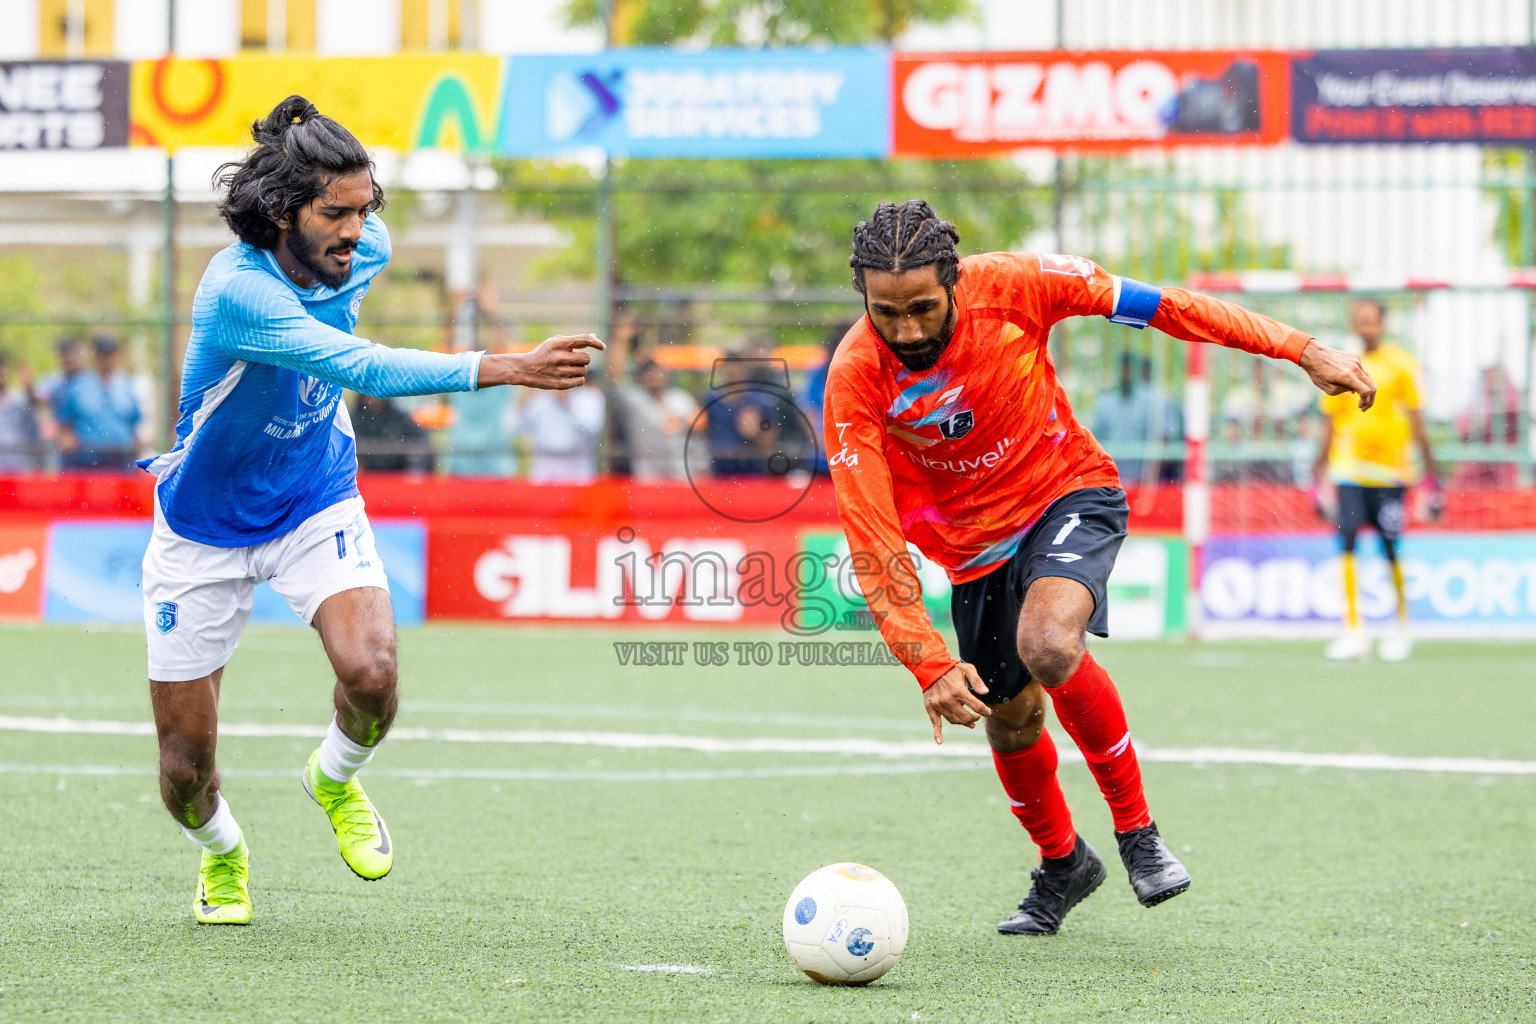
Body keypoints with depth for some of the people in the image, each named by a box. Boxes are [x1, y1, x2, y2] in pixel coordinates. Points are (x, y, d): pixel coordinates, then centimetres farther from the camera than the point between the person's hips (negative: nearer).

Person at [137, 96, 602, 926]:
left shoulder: (361, 249, -13)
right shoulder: (238, 290, -33)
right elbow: (365, 368, -43)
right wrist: (506, 369, -52)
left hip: (317, 506, 4)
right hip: (204, 531, -4)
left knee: (369, 675, -26)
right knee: (185, 771, 1)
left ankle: (334, 778, 9)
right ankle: (221, 854, 38)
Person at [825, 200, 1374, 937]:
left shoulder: (1007, 286, -23)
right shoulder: (854, 384, -24)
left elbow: (1150, 304, -13)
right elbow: (872, 543, -25)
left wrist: (1300, 350, -12)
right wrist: (929, 663, -35)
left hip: (1068, 492, -2)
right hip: (975, 543, 3)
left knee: (1047, 642, -30)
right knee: (1011, 718, 11)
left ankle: (1135, 828, -10)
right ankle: (1062, 863, 43)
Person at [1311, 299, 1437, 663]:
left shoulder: (1401, 366, 0)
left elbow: (1416, 423, 1)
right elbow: (1329, 424, 14)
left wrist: (1432, 475, -2)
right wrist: (1318, 477, 12)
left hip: (1390, 470, -2)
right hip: (1348, 471, 2)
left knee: (1391, 551, -1)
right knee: (1346, 542, -10)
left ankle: (1401, 628, 18)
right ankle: (1353, 631, -6)